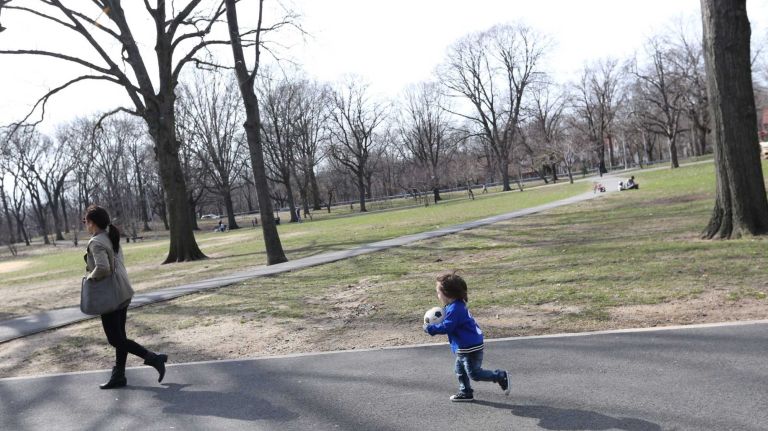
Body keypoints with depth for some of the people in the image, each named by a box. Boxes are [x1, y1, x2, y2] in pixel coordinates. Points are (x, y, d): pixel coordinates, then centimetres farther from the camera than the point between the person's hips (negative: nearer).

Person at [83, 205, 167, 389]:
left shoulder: (96, 242, -17)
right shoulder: (111, 237, 10)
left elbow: (102, 268, -30)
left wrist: (91, 276, -11)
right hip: (123, 292, 9)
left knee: (115, 339, 0)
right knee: (119, 336, 14)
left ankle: (153, 358, -4)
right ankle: (118, 376, 22)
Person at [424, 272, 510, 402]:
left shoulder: (455, 309, -24)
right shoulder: (458, 305, 10)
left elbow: (446, 327, -26)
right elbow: (450, 323, 22)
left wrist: (430, 329, -17)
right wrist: (436, 324, 11)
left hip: (470, 347, -11)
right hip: (466, 347, 11)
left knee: (474, 373, -3)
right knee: (460, 369, 18)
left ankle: (501, 376, 4)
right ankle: (466, 393, 27)